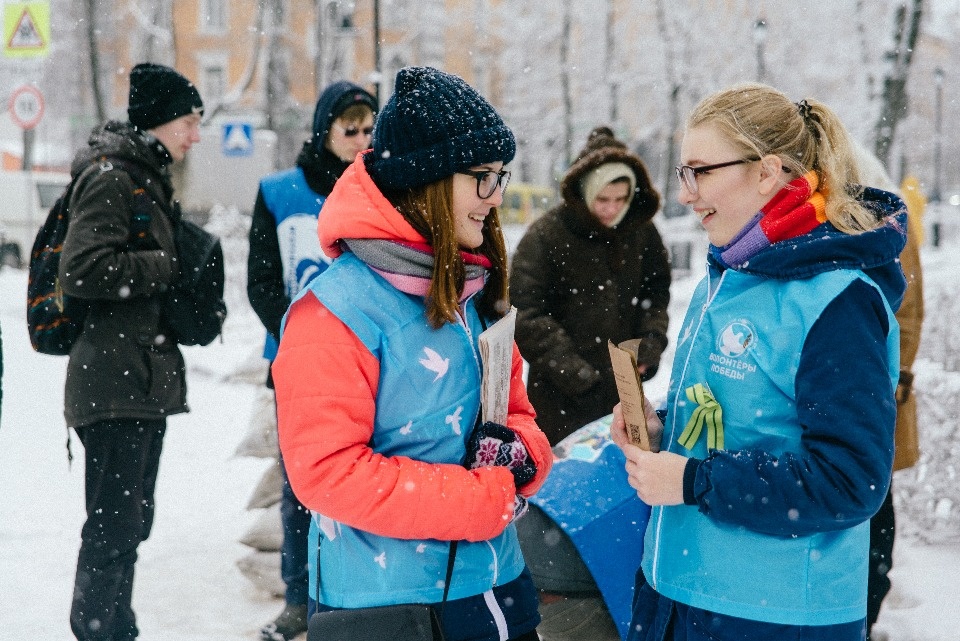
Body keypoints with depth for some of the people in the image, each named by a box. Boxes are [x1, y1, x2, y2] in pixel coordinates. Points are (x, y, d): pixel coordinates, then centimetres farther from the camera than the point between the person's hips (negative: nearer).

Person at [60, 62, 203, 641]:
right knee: (114, 527, -5)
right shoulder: (111, 176, -13)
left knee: (131, 523, 17)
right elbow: (83, 270, -23)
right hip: (114, 383, -10)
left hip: (145, 379, 10)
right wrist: (168, 266, -16)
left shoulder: (149, 177, 17)